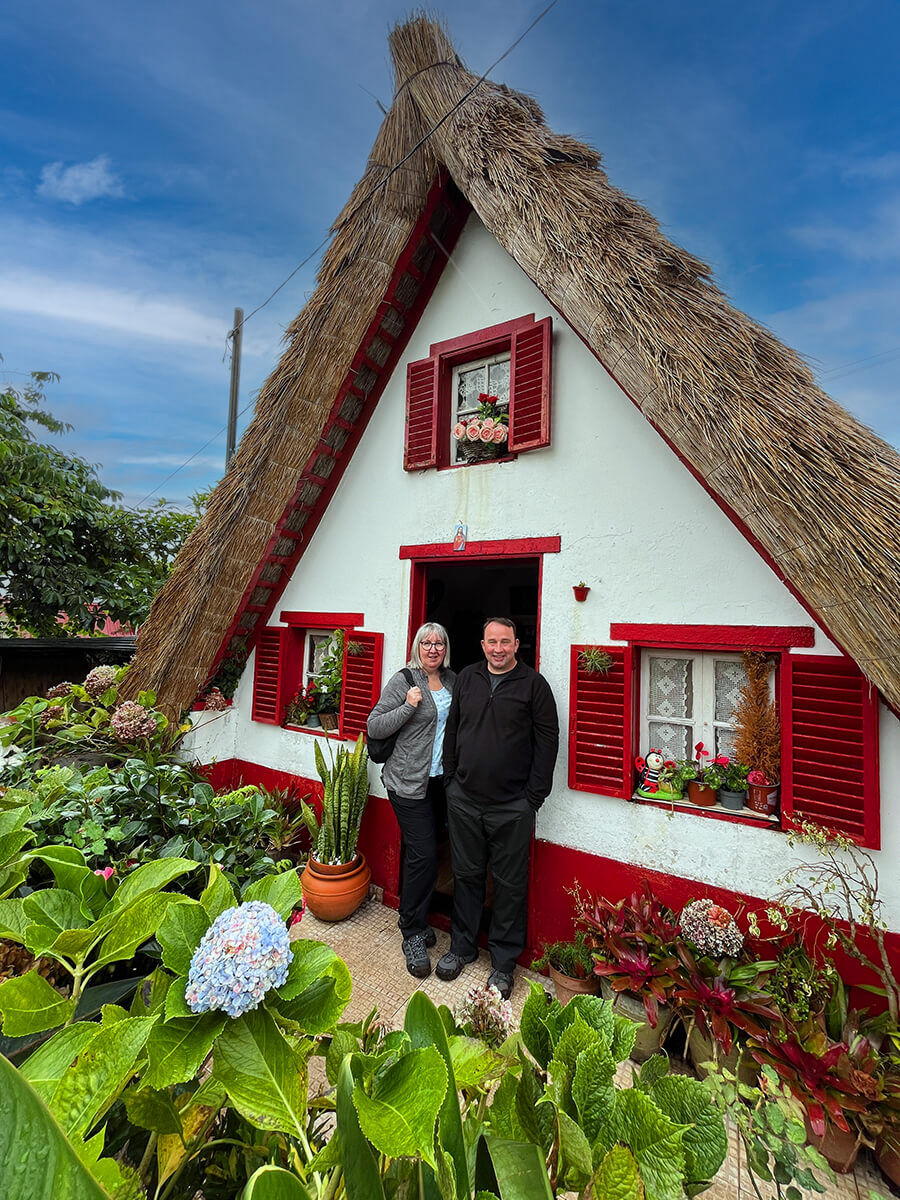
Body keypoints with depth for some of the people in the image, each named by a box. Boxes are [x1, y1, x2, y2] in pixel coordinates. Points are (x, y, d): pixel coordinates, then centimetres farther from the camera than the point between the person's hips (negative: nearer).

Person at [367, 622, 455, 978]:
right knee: (422, 854, -6)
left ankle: (412, 918, 36)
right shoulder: (403, 681, -10)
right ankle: (413, 935, 14)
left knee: (421, 851, 16)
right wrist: (408, 706, -22)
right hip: (409, 782, -6)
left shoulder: (452, 681, 8)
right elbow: (374, 728, -11)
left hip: (441, 780, 6)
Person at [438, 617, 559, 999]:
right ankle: (462, 946, 38)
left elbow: (547, 741, -6)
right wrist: (450, 780, 9)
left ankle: (504, 961, 30)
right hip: (464, 800, 4)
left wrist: (534, 795, -8)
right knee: (466, 875, 18)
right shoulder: (467, 678, 6)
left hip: (512, 806, -3)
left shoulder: (533, 683, -6)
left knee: (510, 884, 11)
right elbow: (452, 731, 12)